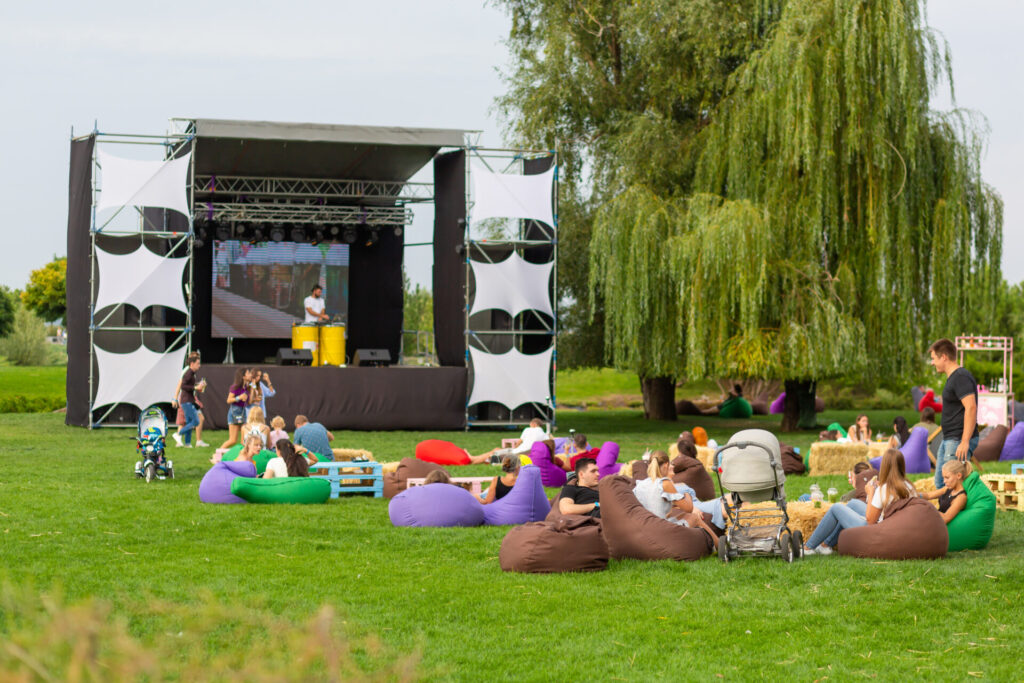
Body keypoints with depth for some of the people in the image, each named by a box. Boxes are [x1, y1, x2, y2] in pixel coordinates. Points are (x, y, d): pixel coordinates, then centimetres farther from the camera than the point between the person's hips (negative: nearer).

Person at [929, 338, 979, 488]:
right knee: (940, 483, 15)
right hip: (948, 440, 11)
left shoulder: (961, 377, -16)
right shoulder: (952, 378, 18)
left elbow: (971, 408, -25)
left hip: (959, 440, -11)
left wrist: (965, 442, -28)